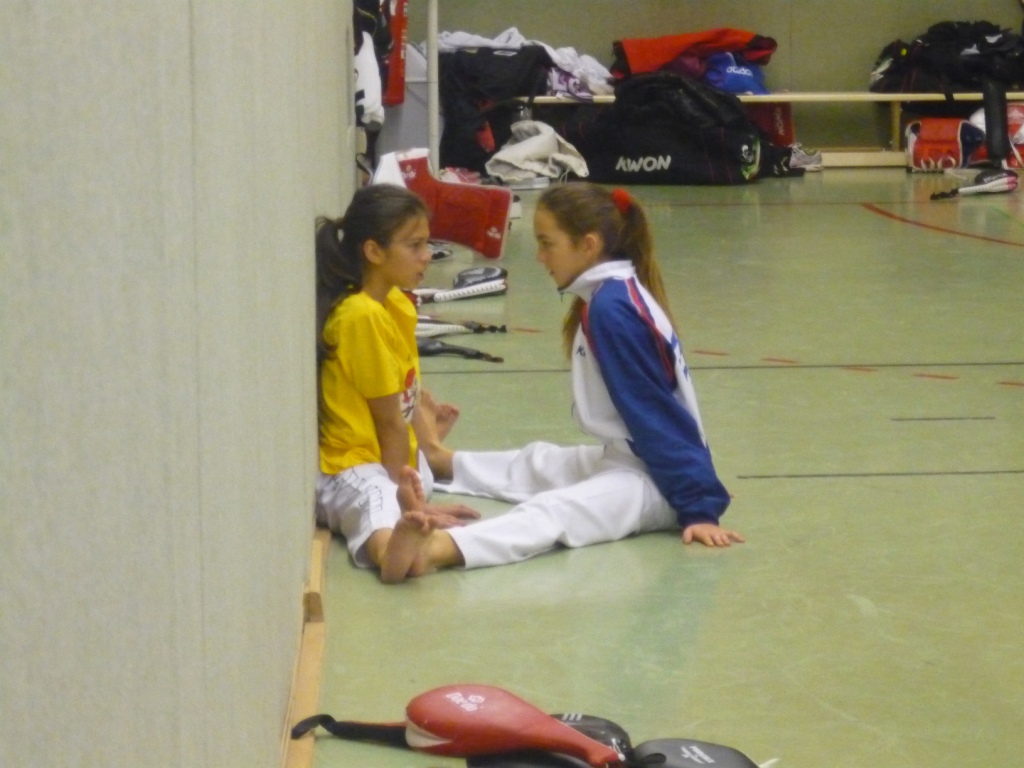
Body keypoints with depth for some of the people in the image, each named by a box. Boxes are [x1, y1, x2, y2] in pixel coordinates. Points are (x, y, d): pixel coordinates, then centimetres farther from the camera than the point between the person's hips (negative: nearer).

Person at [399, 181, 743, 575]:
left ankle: (444, 548, -54)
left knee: (553, 511, -33)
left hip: (654, 481, -11)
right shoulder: (607, 296, 9)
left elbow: (660, 415, -23)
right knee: (535, 462, 29)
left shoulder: (611, 309, -21)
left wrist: (699, 508, -23)